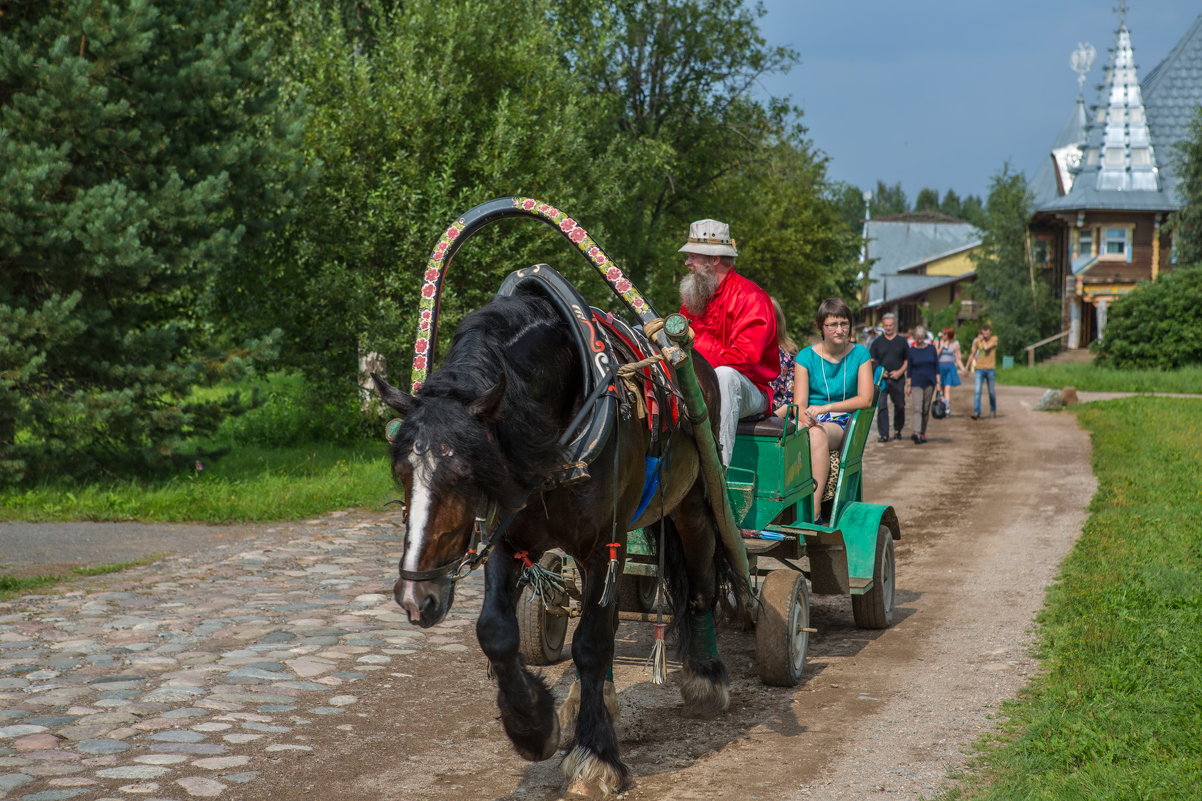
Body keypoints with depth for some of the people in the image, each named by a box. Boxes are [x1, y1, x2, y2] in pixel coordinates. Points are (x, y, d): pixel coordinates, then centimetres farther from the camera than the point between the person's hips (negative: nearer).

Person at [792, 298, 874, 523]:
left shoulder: (860, 354, 6)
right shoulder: (806, 357, 7)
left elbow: (866, 399, -4)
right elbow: (799, 404, 0)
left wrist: (825, 408, -15)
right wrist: (805, 417, -25)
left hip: (842, 422, -1)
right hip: (812, 420, 1)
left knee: (817, 434, -37)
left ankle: (813, 512, -45)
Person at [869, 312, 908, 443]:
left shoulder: (902, 341, 8)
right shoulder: (877, 342, 7)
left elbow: (908, 360, 9)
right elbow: (872, 361, 8)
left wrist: (900, 372, -7)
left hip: (898, 378, 1)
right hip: (882, 379, -1)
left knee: (900, 405, 8)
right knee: (881, 406, -8)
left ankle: (897, 430, 26)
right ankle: (884, 434, -6)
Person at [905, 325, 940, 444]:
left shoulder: (931, 348, 3)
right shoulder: (911, 351, -1)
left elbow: (937, 366, 6)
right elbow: (909, 369, 3)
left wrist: (938, 383, 1)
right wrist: (908, 385, 0)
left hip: (929, 383, 2)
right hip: (916, 383, -2)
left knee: (926, 409, 7)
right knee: (918, 408, -16)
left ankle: (922, 433, 16)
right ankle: (917, 433, -28)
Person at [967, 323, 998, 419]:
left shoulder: (994, 339, -1)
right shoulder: (977, 341, 5)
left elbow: (986, 347, -18)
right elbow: (972, 354, 15)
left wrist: (982, 339, -3)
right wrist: (967, 367, 14)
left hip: (991, 369, -1)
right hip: (979, 369, 1)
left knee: (991, 392, 9)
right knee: (977, 391, -12)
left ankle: (993, 410, 30)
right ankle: (976, 413, -16)